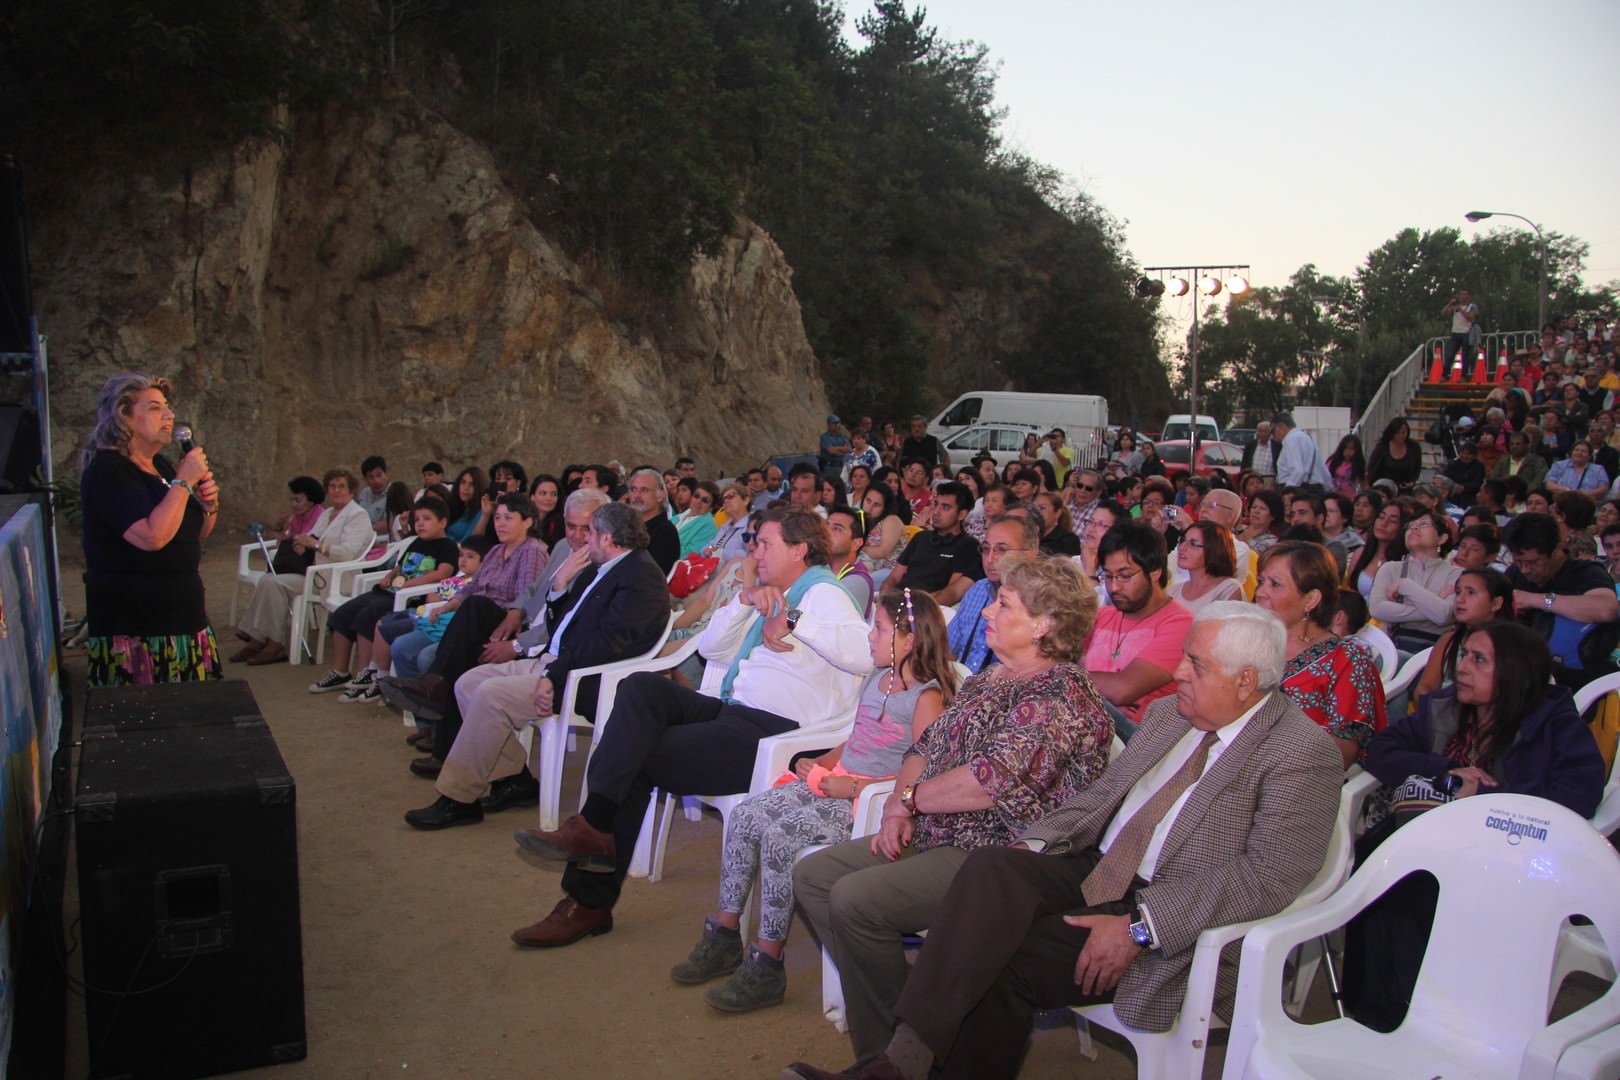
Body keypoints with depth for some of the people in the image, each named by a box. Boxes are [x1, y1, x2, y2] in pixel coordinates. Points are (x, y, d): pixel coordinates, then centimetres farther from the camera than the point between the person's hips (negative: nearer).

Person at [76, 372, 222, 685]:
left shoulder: (160, 466, 14)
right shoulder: (108, 471, -13)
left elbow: (196, 534, 24)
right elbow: (151, 537, -27)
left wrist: (209, 504, 3)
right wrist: (184, 482, -19)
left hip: (182, 616, 9)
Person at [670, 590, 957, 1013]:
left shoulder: (927, 696, -12)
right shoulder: (875, 679, 16)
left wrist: (852, 787, -18)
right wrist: (819, 763, 9)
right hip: (834, 782, 9)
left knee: (779, 837, -25)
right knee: (744, 816, -7)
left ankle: (767, 966, -13)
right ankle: (724, 937, 3)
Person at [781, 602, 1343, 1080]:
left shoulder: (1305, 754, -8)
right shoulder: (1169, 714, 15)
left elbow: (1268, 877, -18)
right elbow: (1099, 795, 18)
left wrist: (1140, 926, -24)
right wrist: (1035, 843, -1)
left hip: (1172, 926, -6)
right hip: (1095, 871, 6)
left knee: (1003, 961, -25)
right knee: (993, 866, -24)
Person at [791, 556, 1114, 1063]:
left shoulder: (1061, 690, -16)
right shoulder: (991, 677, 15)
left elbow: (994, 779, -26)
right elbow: (926, 745, 17)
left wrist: (909, 797, -12)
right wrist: (899, 807, -3)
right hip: (935, 836, 10)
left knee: (855, 899, -24)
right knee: (812, 874, 1)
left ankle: (885, 1052, -3)